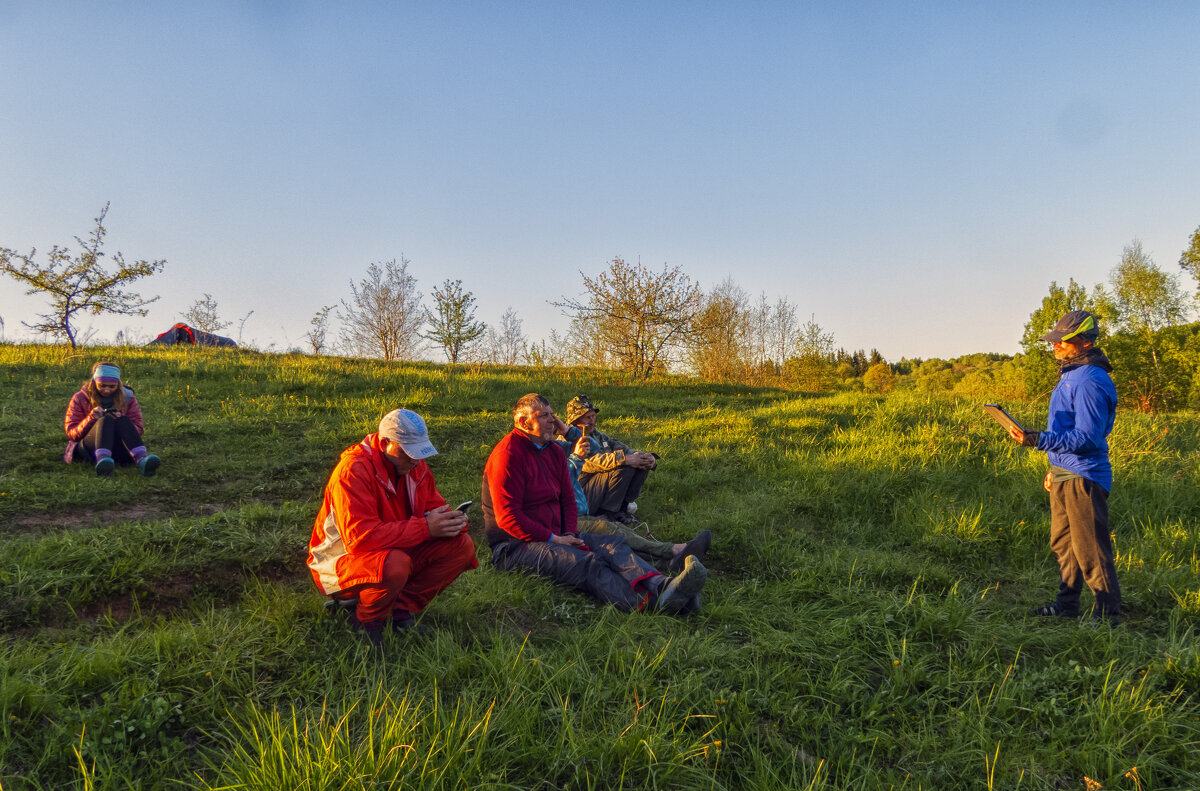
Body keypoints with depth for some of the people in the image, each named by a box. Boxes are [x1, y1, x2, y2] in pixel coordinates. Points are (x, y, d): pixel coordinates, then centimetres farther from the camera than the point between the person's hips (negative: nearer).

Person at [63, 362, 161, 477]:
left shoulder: (127, 398, 11)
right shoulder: (80, 399, 8)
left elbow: (138, 430, 8)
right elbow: (71, 434, 3)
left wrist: (121, 422, -14)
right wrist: (91, 419, -16)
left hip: (119, 450, 1)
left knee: (123, 420, -29)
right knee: (105, 419, -29)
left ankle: (142, 460, -57)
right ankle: (101, 461, -61)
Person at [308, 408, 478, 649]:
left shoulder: (414, 465, -3)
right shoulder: (354, 470, -25)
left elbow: (435, 507, 6)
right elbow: (359, 536, -34)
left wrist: (451, 520, -21)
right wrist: (424, 527, -35)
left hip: (395, 550, 7)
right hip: (342, 561, -7)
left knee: (462, 546, -11)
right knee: (395, 564, -40)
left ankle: (401, 610, -3)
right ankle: (366, 620, -8)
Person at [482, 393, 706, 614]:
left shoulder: (554, 450, 14)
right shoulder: (508, 454, -13)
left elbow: (568, 499, 19)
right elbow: (508, 517, -18)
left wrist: (569, 534, 0)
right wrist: (554, 539, -18)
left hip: (555, 536, 8)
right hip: (515, 545, -8)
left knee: (612, 545, -18)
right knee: (585, 562, -33)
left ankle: (663, 587, -44)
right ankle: (651, 601, -56)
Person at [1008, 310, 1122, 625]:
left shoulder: (1089, 382, -19)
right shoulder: (1071, 375, 14)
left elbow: (1087, 438, -24)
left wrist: (1037, 440, -31)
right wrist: (1055, 467, 23)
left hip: (1083, 477, -11)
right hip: (1065, 474, 11)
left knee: (1090, 549, -2)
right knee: (1063, 542, 17)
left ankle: (1108, 614, 9)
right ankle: (1067, 605, 28)